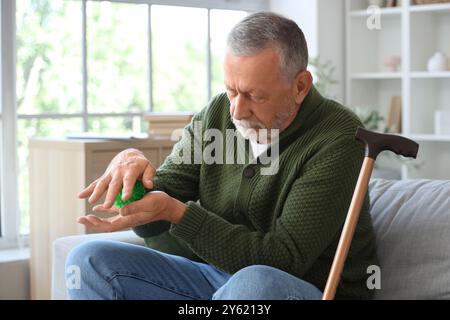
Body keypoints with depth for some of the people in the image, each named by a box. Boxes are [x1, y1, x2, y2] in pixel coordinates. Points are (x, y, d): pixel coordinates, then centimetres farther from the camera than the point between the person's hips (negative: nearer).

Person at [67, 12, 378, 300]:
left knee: (255, 283, -40)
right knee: (90, 260, -8)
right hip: (220, 276, 6)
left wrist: (176, 213, -28)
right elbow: (152, 225, 2)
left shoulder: (338, 139, -18)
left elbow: (284, 260, -22)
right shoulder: (216, 114, 1)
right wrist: (130, 163, -21)